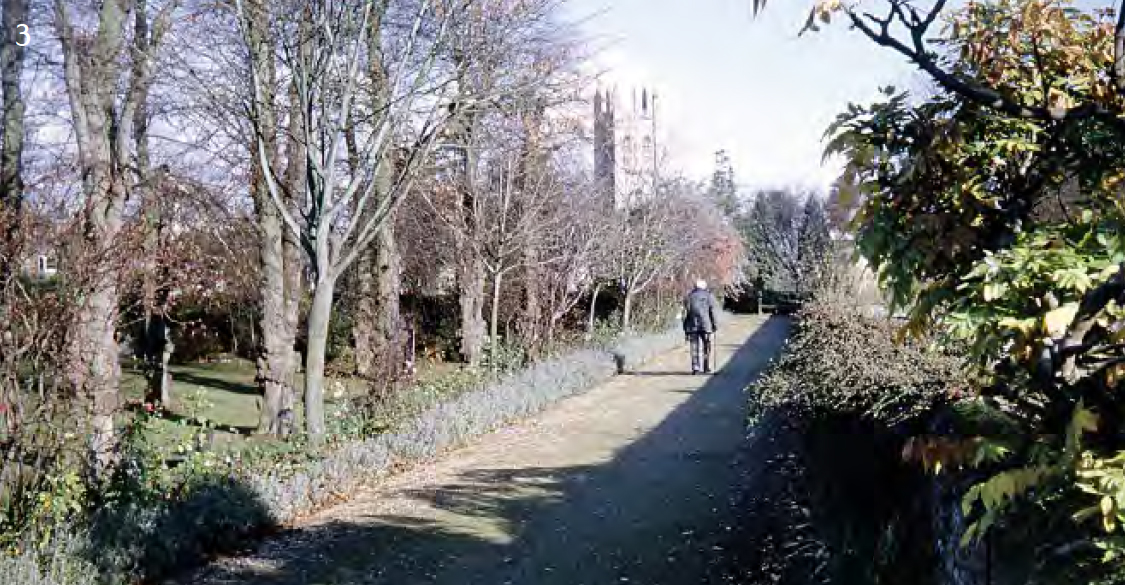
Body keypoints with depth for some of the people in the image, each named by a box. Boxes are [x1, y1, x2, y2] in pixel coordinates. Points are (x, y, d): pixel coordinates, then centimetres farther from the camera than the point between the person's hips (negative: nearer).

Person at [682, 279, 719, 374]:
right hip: (705, 325, -1)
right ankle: (706, 368, 14)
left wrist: (685, 328, 10)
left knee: (695, 348, 2)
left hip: (692, 326, 1)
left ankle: (695, 368, -8)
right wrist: (715, 325, 4)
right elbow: (712, 312, -2)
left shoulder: (689, 296, 8)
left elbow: (685, 312, 6)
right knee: (706, 347, 10)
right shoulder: (709, 296, 3)